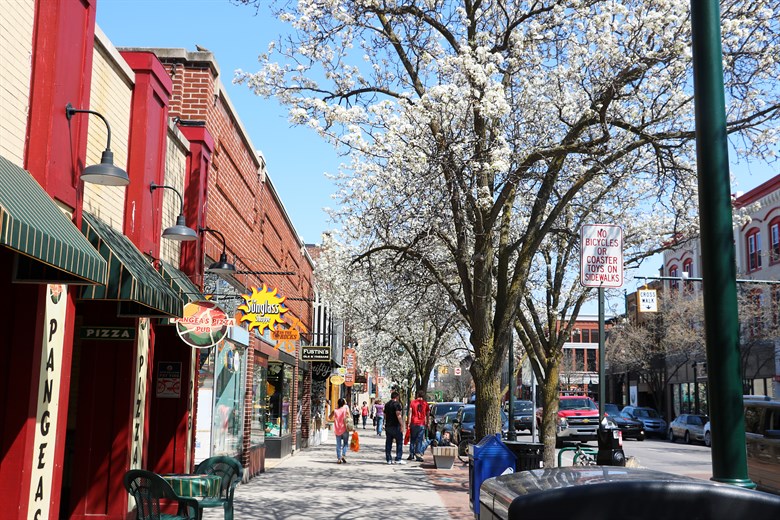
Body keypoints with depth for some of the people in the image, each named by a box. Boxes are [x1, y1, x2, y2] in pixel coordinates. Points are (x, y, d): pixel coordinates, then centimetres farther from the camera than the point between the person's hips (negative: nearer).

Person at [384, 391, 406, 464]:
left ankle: (389, 459, 7)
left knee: (388, 443, 7)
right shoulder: (397, 404, -10)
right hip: (396, 426, -7)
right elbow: (398, 415, -19)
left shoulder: (387, 404, 14)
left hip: (388, 426, 7)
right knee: (399, 442, 1)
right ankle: (398, 459, -4)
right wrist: (402, 425, -19)